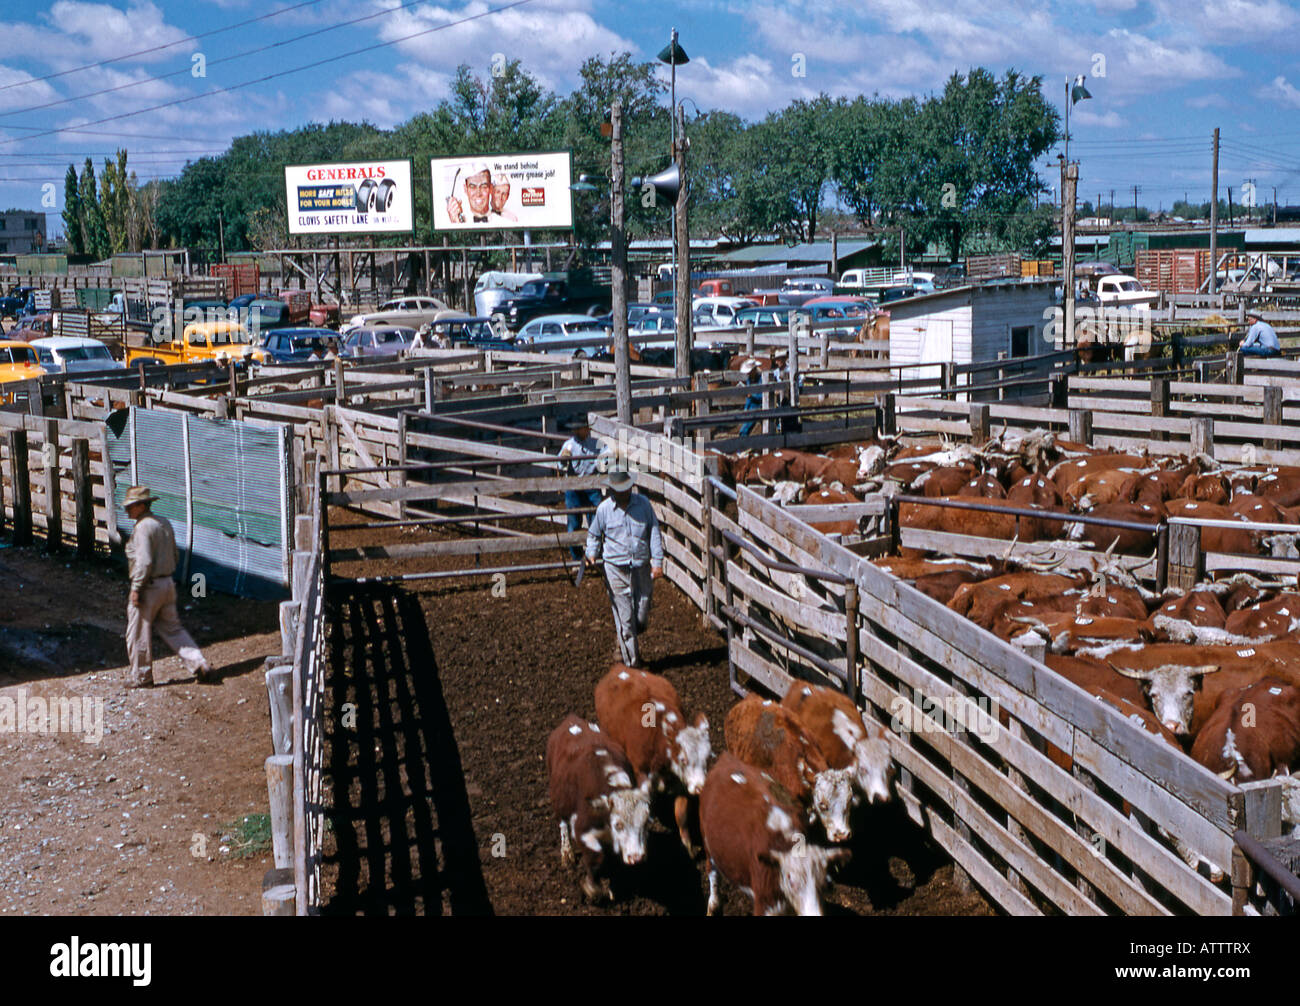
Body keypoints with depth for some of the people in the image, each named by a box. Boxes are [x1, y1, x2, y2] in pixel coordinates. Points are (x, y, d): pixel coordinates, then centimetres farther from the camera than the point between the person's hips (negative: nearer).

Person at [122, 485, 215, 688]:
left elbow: (144, 561, -24)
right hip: (168, 584, 9)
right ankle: (200, 665, 4)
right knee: (173, 629, 14)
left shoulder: (143, 527, -17)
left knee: (139, 633, 6)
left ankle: (142, 677, 15)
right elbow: (174, 555, 17)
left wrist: (136, 588, -19)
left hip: (148, 587, -9)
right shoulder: (164, 522, 12)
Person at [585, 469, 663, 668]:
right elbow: (594, 534, 14)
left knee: (642, 618, 6)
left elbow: (654, 533, 4)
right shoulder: (604, 509, -1)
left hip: (642, 567, 2)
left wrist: (657, 561, -2)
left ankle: (623, 641, 36)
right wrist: (592, 554, -2)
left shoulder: (643, 504, 0)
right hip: (616, 568, -2)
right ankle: (632, 659, 9)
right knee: (624, 616, -1)